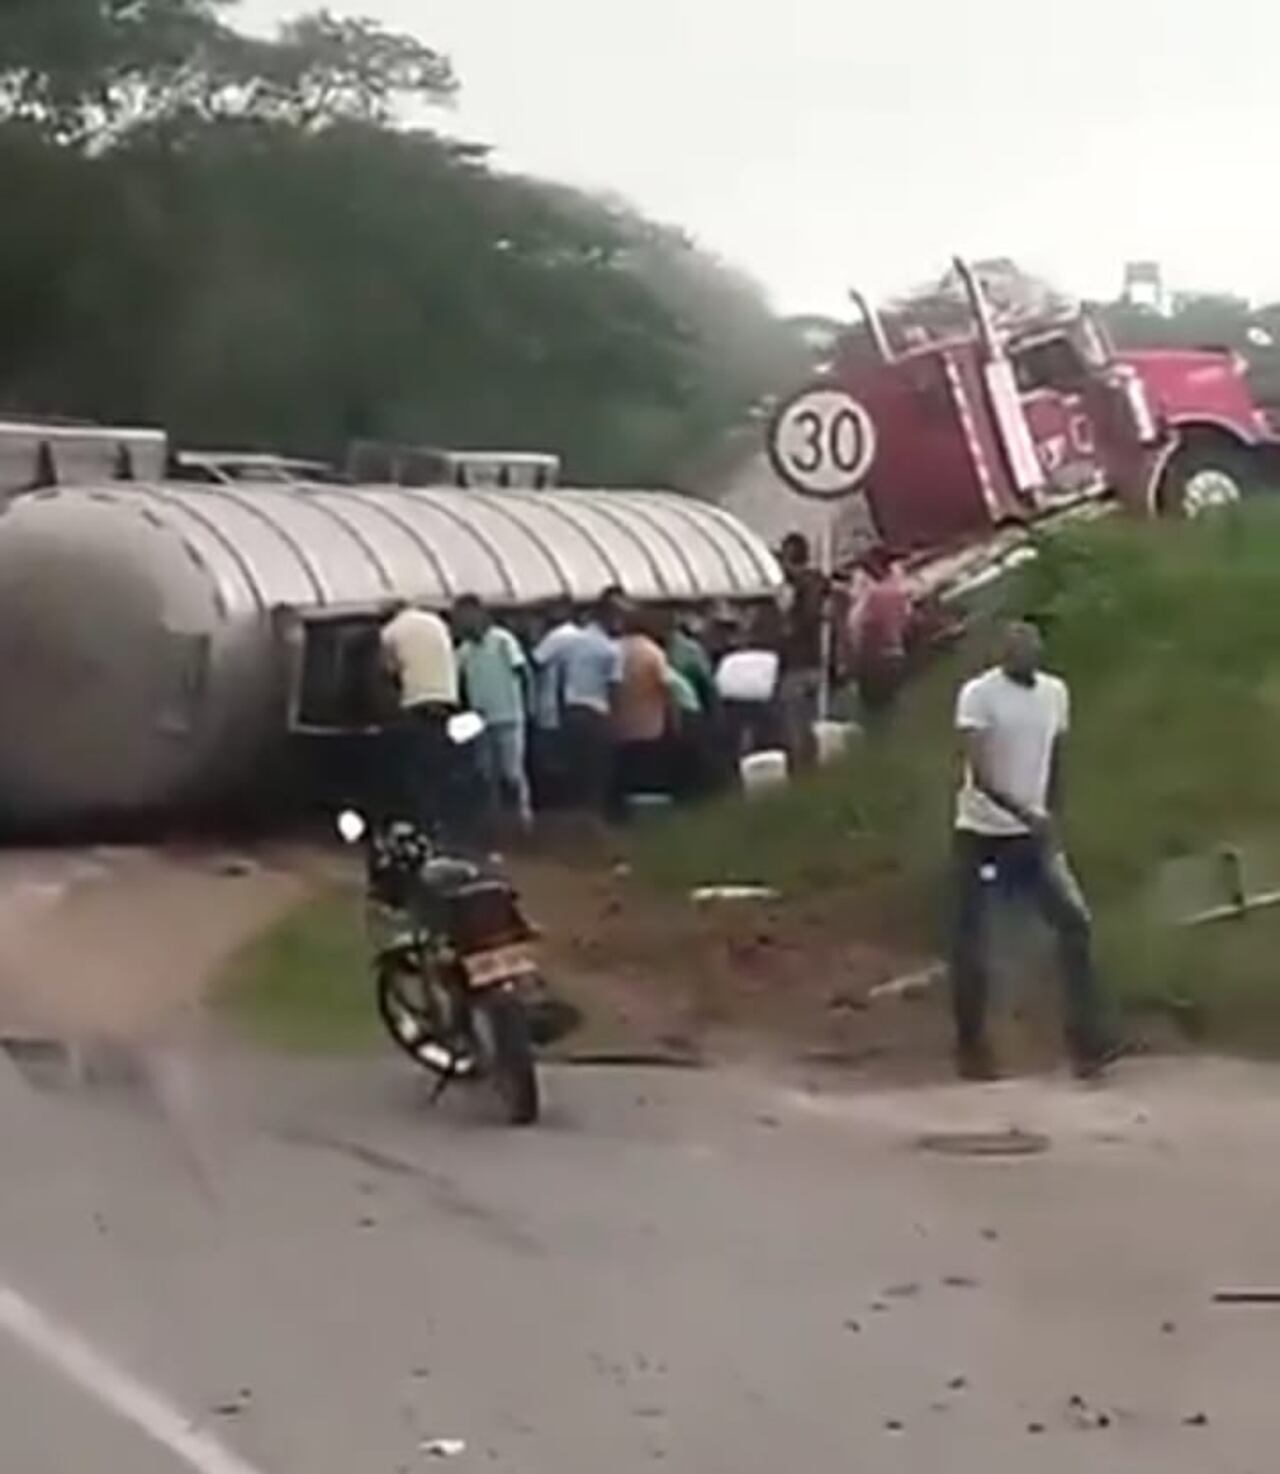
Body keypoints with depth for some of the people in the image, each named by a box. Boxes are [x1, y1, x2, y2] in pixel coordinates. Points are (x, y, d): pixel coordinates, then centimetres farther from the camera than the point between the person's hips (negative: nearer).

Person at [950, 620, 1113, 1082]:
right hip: (982, 833, -5)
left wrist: (1051, 821, 11)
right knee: (970, 944, 1)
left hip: (1035, 835, 5)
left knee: (1075, 922, -7)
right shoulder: (978, 694, -13)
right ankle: (971, 1048, 14)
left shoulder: (1055, 692, 6)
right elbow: (979, 773, -21)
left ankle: (1086, 1042, -5)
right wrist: (1023, 813, -32)